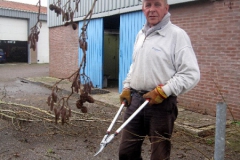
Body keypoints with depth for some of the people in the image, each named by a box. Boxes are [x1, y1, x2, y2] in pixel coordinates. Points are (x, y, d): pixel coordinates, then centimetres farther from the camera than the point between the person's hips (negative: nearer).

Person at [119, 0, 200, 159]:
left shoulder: (177, 34, -10)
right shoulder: (141, 34, 13)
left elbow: (191, 74, -15)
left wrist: (162, 92, -19)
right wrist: (127, 87, 13)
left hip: (161, 103, -6)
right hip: (135, 100, 7)